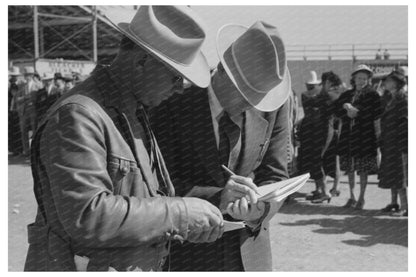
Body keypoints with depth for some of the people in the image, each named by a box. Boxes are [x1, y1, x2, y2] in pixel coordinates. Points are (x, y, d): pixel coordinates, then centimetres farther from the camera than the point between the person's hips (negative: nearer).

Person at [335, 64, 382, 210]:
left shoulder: (373, 95, 0)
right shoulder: (346, 95, 12)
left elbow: (377, 117, -4)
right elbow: (337, 113, 10)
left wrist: (377, 135, -9)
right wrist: (346, 109, -9)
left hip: (365, 136, -4)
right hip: (348, 135, 4)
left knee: (363, 169, -1)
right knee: (350, 168, 10)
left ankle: (361, 198, 11)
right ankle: (352, 197, 23)